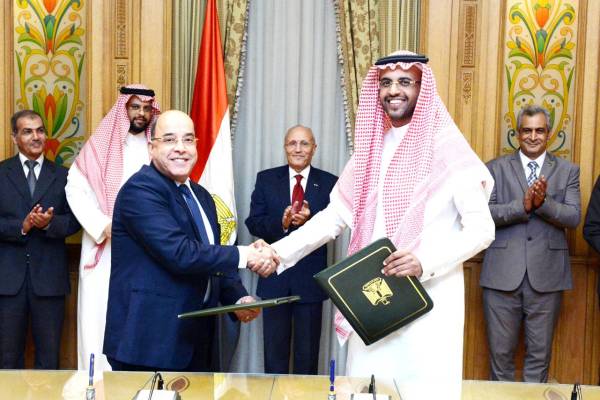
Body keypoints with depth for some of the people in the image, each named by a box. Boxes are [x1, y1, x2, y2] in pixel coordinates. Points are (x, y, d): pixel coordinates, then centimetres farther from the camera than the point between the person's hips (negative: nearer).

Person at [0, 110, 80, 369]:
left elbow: (73, 221, 2)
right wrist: (21, 226, -16)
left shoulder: (62, 176, 6)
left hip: (49, 277, 0)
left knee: (49, 355, 9)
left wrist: (50, 223, -16)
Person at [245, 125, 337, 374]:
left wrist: (309, 220, -23)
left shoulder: (329, 183, 1)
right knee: (274, 349, 11)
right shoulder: (266, 179, 4)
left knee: (308, 351, 12)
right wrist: (281, 222, -21)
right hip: (274, 276, 1)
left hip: (310, 278, 0)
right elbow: (253, 223, -2)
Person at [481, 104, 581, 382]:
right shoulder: (496, 168, 5)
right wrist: (523, 205, -19)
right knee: (500, 351, 8)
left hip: (546, 275, 1)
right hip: (503, 274, -1)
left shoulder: (567, 171, 8)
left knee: (540, 354, 10)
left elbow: (573, 217, -2)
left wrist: (543, 202, -19)